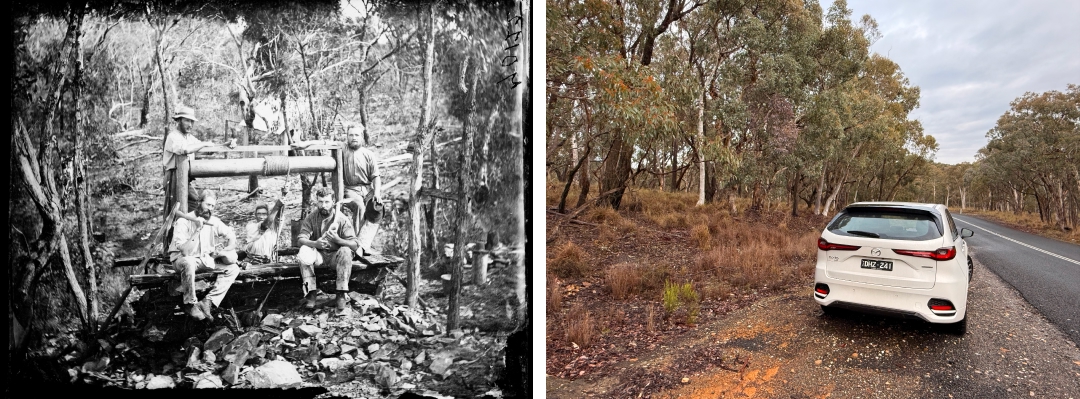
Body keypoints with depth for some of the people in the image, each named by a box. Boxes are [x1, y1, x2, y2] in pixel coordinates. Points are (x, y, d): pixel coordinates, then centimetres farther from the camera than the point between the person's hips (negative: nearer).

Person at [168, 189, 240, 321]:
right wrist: (197, 231, -31)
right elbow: (185, 252, -26)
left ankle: (208, 302, -18)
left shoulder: (214, 221, -3)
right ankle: (190, 304, -21)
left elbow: (231, 236, 8)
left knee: (233, 268, -12)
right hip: (183, 259, -5)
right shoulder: (184, 221, -18)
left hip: (206, 260, 5)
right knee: (188, 263, -40)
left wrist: (224, 251, -11)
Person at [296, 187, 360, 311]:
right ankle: (311, 291, -23)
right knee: (304, 251, -29)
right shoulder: (311, 218, -6)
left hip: (336, 254, -2)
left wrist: (338, 240, -38)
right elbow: (300, 239, -14)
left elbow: (354, 245, -18)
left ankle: (342, 293, -27)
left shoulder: (342, 219, -12)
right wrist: (315, 243, -36)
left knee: (345, 251, -34)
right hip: (318, 254, 2)